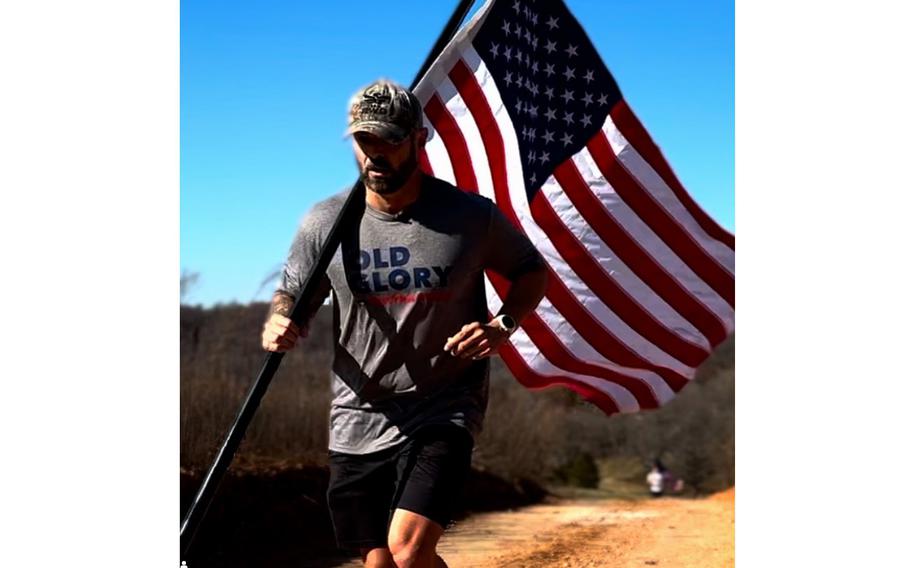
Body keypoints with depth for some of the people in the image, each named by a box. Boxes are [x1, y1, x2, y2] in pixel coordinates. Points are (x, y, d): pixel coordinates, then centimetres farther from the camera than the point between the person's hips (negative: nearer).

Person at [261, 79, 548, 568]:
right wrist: (278, 325, -12)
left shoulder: (472, 216, -4)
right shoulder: (324, 223, 1)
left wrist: (502, 325, -9)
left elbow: (531, 272, 10)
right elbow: (293, 296, 12)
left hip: (444, 414, -3)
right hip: (358, 422, 3)